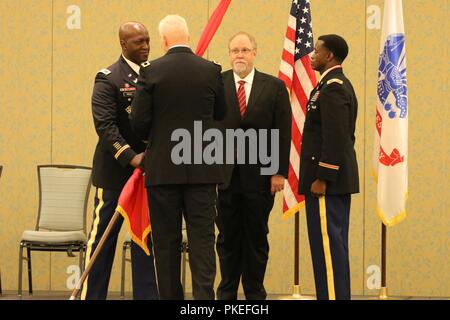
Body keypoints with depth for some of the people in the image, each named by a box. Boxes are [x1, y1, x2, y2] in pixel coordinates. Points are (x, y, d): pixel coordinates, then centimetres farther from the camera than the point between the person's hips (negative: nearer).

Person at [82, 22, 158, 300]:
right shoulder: (108, 79, -8)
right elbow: (105, 125, -16)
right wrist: (130, 157, -23)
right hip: (116, 171, -5)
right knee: (103, 236, 1)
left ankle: (146, 295, 15)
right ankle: (91, 295, 7)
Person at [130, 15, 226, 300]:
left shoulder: (151, 72, -6)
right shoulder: (211, 71, 0)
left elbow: (139, 122, -6)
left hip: (163, 168, -1)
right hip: (202, 169, 1)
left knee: (166, 239, 7)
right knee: (202, 237, 2)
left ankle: (171, 296, 10)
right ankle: (204, 295, -8)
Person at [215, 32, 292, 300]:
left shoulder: (274, 87, 2)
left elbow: (283, 133, 0)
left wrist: (280, 172, -5)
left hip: (260, 175, 0)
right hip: (225, 174, 0)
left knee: (257, 238, 7)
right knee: (227, 238, 7)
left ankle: (255, 293, 17)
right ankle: (227, 293, 17)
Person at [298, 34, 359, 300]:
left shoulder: (332, 87, -15)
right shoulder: (340, 85, 17)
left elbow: (336, 137, -22)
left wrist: (322, 178, -20)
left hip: (327, 180, -11)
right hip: (339, 180, 11)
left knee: (327, 244, -9)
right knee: (334, 245, 13)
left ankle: (333, 295, -9)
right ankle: (337, 294, 17)